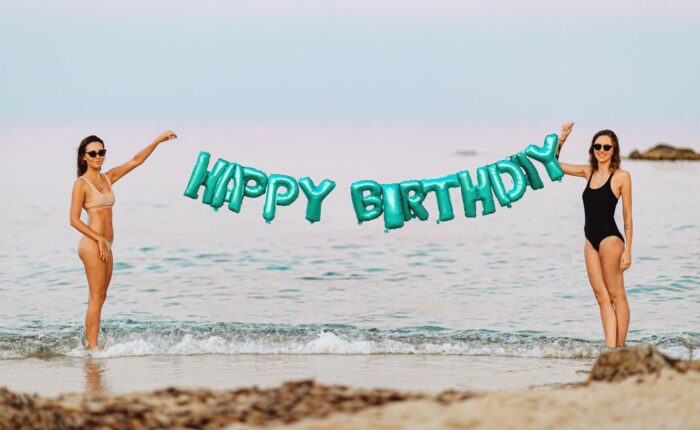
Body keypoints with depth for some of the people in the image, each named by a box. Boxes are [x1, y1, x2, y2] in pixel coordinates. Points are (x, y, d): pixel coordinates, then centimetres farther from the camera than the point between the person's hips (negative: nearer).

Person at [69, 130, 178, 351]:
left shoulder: (107, 178, 12)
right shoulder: (81, 184, -8)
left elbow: (135, 161, 13)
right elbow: (74, 220, -13)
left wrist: (158, 140, 7)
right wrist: (99, 239, -18)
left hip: (105, 245, 8)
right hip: (92, 244, -8)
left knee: (99, 297, 9)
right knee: (97, 298, -7)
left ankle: (90, 345, 12)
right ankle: (92, 347, -5)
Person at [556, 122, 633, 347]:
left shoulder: (621, 176, -6)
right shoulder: (589, 172, 10)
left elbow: (627, 216, -5)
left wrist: (628, 249, -9)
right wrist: (562, 138, 4)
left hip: (610, 239, -6)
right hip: (591, 240, 6)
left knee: (616, 296, -1)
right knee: (602, 297, 3)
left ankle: (618, 349, 0)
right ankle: (609, 348, 2)